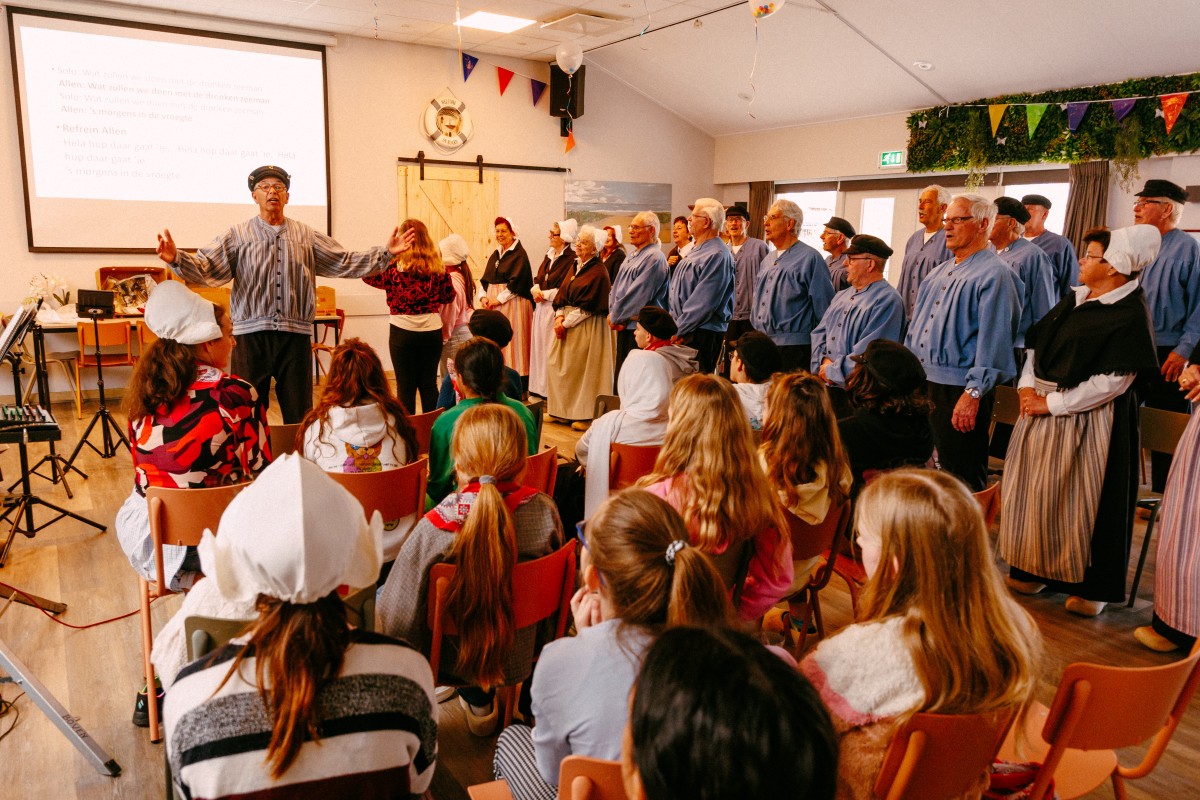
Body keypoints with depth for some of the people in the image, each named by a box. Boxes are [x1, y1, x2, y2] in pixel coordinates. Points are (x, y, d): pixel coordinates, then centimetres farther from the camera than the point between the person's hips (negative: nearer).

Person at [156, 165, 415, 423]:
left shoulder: (307, 236, 12)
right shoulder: (237, 235, 6)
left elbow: (344, 263, 10)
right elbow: (204, 267, -3)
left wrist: (385, 253, 1)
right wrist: (176, 258, -22)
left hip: (295, 335, 1)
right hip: (251, 334, -1)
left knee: (299, 415, 8)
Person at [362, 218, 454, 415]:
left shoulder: (394, 265, -8)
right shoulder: (437, 265, -1)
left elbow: (368, 275, 3)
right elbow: (449, 296, 7)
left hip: (403, 330, -3)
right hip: (432, 330, 3)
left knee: (405, 386, 5)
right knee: (429, 384, 11)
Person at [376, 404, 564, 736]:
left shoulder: (434, 528, -29)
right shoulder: (544, 511, -20)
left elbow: (396, 618, -21)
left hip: (458, 661, -4)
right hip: (523, 658, 4)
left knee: (379, 596, 19)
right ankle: (480, 698, 39)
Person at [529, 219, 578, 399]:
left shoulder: (571, 259, -13)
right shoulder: (549, 255, 14)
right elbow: (538, 277, 18)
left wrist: (545, 294, -13)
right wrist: (535, 289, -3)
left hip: (555, 309, -8)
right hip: (541, 307, 8)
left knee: (551, 349, -4)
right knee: (539, 346, 11)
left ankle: (553, 391, 4)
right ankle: (539, 388, 21)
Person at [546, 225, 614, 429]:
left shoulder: (598, 272, -12)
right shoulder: (576, 267, 14)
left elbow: (587, 306, -18)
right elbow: (562, 294, 11)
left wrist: (566, 323, -16)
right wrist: (559, 316, -6)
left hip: (587, 326, -9)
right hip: (567, 324, 9)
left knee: (583, 368, -6)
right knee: (558, 364, 8)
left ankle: (586, 414, 3)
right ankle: (566, 410, 19)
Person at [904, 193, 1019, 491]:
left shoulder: (994, 274, -9)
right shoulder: (938, 274, 18)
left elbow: (992, 339, -16)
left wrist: (973, 394, -21)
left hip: (958, 391, -8)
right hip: (920, 385, 8)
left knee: (961, 481, -1)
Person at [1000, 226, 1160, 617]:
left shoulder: (1129, 314, -13)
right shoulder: (1074, 301, 11)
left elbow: (1111, 382, -19)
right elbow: (1036, 343, 15)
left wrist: (1051, 403, -17)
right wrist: (1027, 385, -2)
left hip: (1086, 421, -7)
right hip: (1041, 413, 8)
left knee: (1081, 500, 1)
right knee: (1034, 492, 12)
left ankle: (1092, 586, 17)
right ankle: (1034, 570, 26)